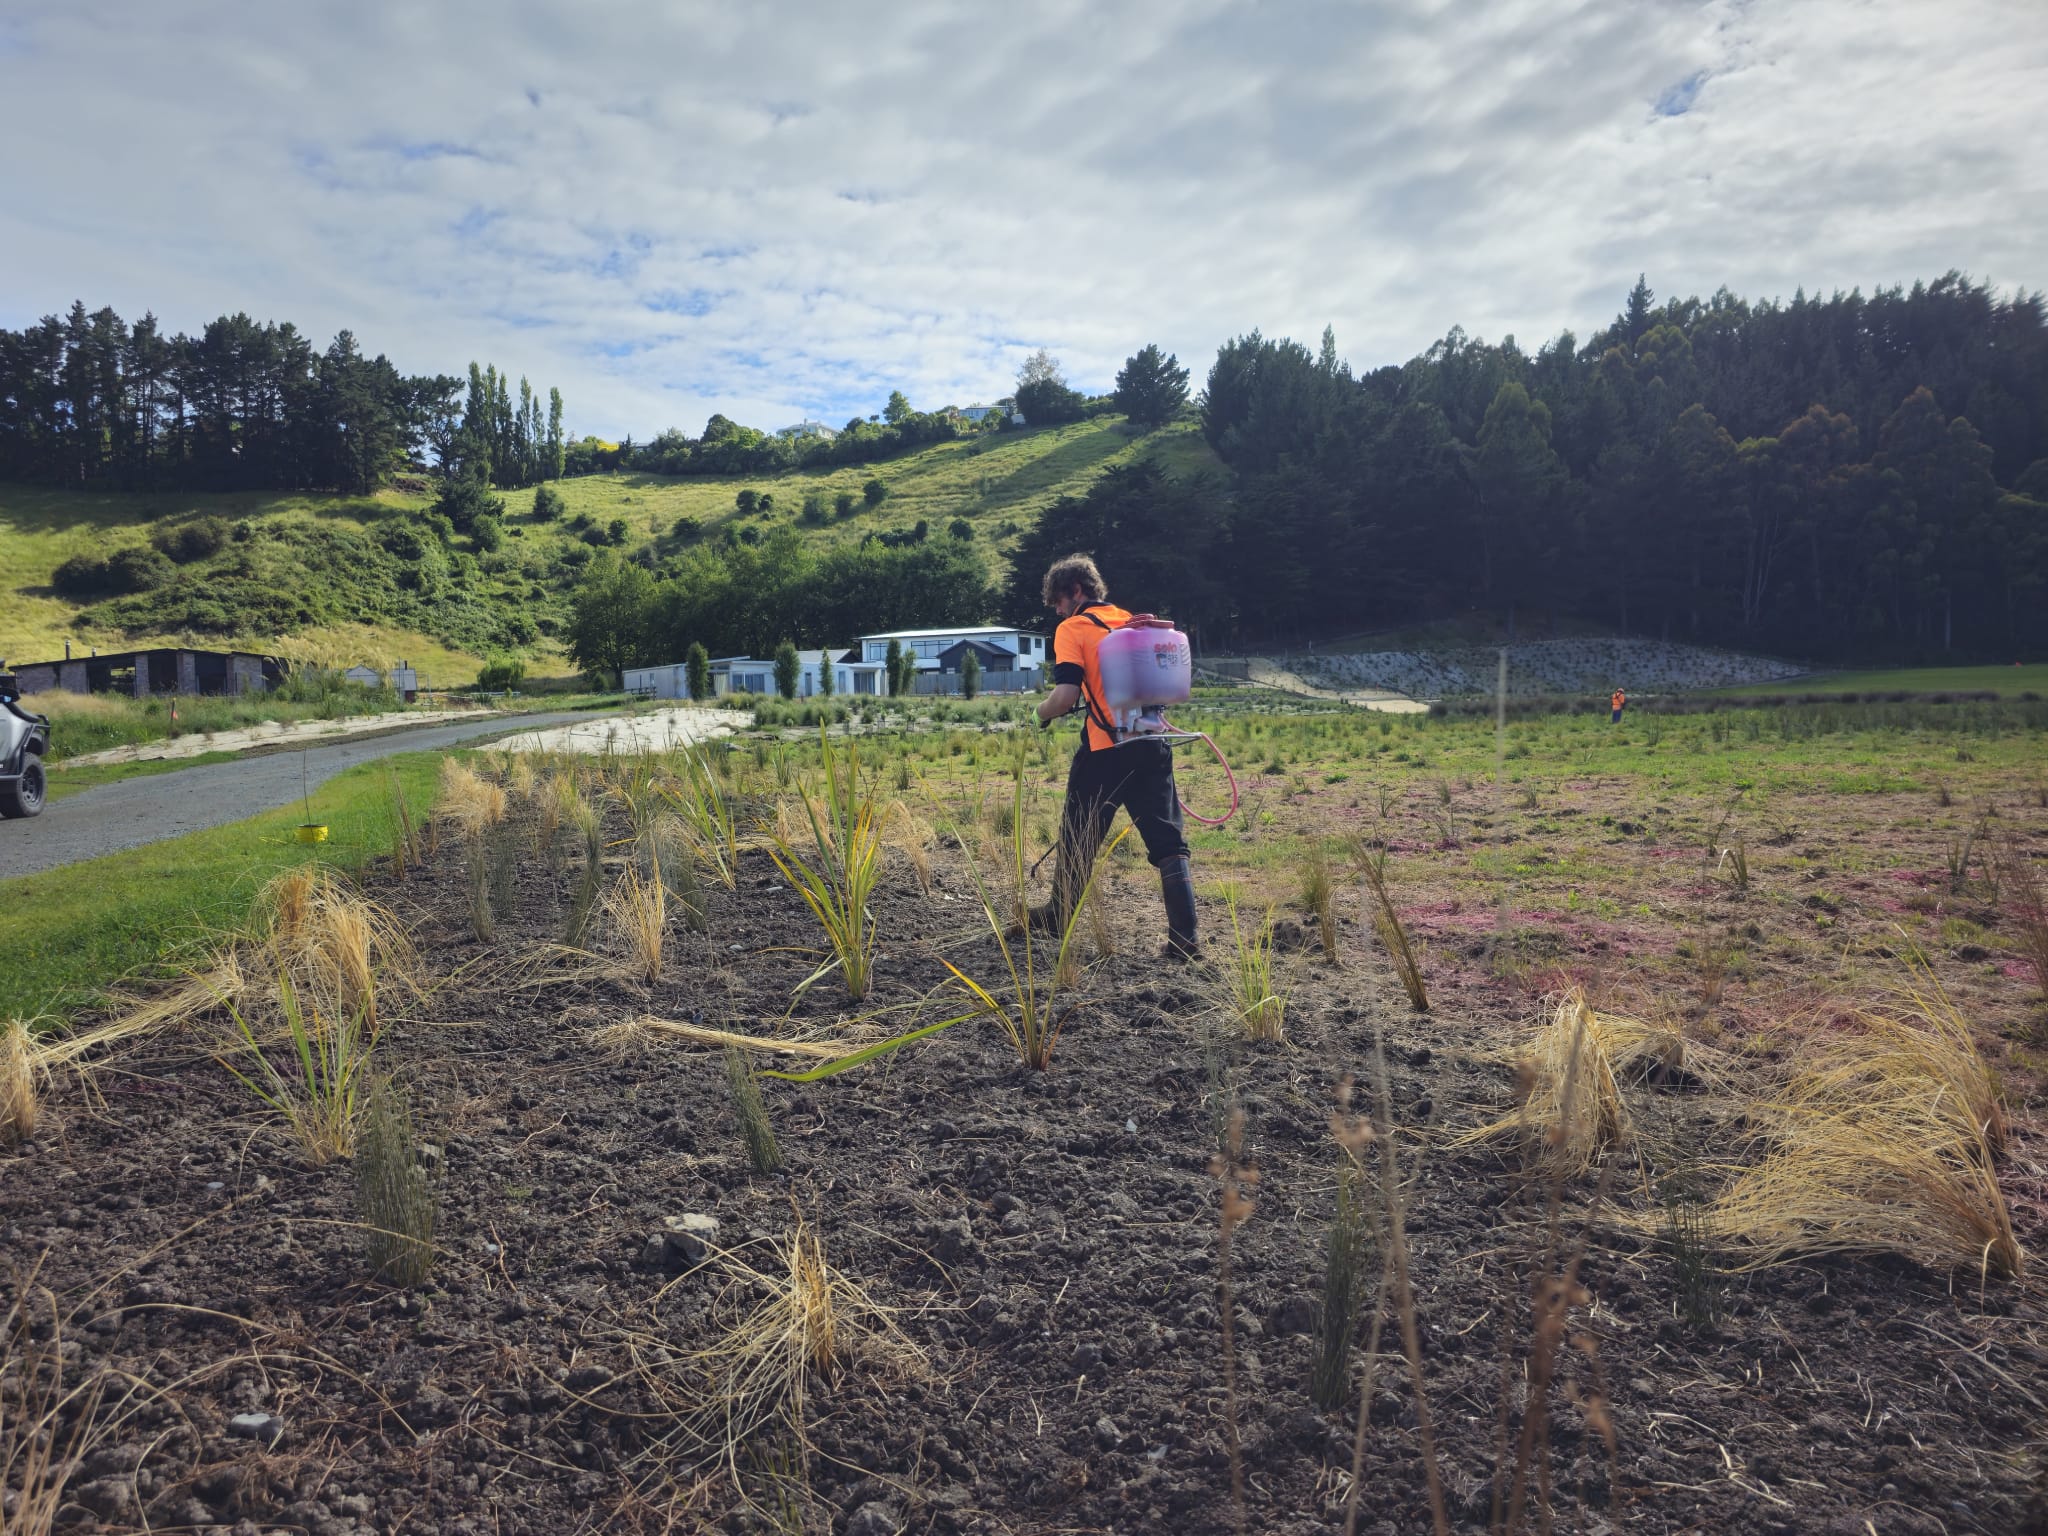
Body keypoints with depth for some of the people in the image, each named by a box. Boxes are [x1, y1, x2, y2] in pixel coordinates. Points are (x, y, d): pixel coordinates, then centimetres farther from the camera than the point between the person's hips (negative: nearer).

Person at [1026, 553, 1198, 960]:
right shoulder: (1134, 621, 16)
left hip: (1106, 748, -5)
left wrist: (1041, 712, 5)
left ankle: (1058, 916, 31)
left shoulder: (1072, 628, -3)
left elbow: (1066, 696, -14)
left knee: (1078, 839, 14)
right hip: (1153, 744, 5)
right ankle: (1184, 938, -4)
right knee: (1169, 843, 3)